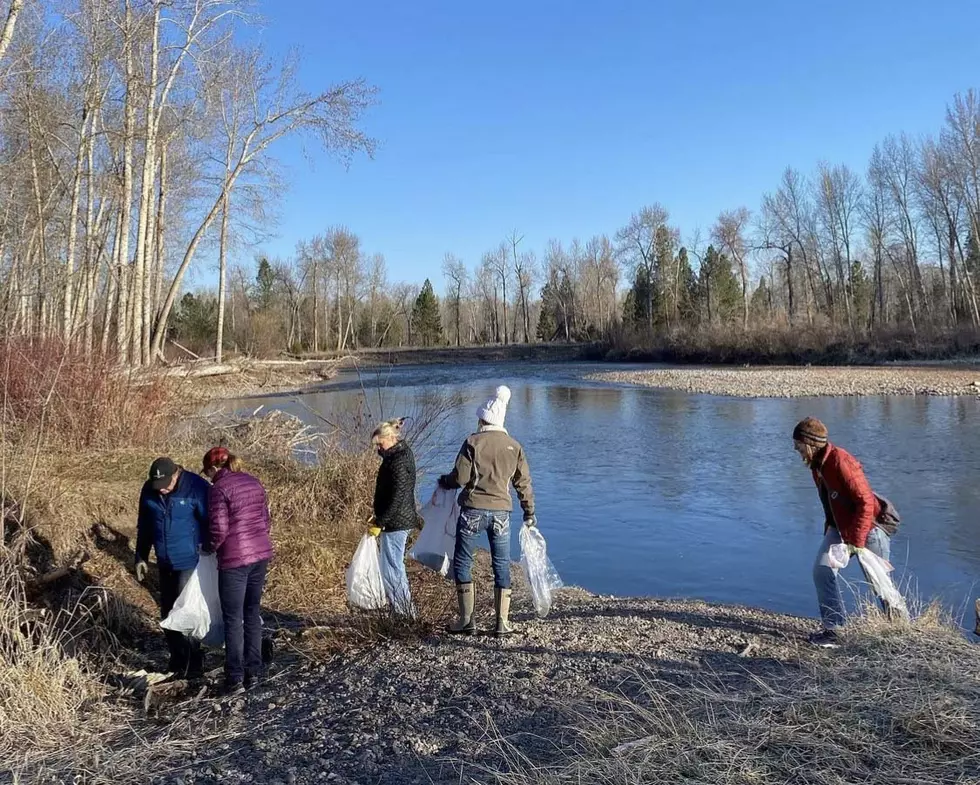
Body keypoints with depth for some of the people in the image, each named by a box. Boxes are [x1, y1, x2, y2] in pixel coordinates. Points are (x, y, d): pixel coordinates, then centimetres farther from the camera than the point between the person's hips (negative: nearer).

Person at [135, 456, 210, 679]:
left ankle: (192, 665, 7)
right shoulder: (148, 490, -1)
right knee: (167, 613, 14)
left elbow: (210, 524, -13)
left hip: (190, 562, -6)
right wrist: (141, 557, 14)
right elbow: (144, 526, 13)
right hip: (165, 563, 6)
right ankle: (177, 659, 30)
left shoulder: (196, 488, -19)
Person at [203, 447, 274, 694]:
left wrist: (211, 548, 4)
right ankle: (253, 672, 21)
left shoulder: (219, 489, -10)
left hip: (235, 559, -7)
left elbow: (220, 529, -14)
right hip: (261, 554, 7)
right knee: (252, 613, 15)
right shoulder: (253, 482, 10)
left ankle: (235, 679, 10)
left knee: (233, 619, 4)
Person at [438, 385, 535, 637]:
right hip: (501, 512, 3)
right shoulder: (514, 446, 4)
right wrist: (529, 512, 18)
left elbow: (460, 477, -9)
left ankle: (467, 620, 11)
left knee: (462, 563, 10)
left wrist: (444, 482, 13)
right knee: (502, 566, 12)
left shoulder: (473, 442, -8)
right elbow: (523, 482, 8)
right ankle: (502, 622, 13)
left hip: (473, 510, -3)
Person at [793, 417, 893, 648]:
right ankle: (832, 628, 4)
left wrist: (857, 541, -26)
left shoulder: (841, 462, -27)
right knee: (822, 570, -5)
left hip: (867, 528, -7)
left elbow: (865, 502, -28)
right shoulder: (817, 464, 0)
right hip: (839, 527, 8)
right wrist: (829, 528, 15)